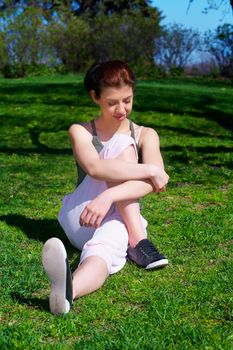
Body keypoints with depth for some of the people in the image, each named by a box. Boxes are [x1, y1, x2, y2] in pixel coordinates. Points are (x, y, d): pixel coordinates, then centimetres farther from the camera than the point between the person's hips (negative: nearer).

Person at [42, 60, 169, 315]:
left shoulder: (145, 136, 5)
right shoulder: (80, 131, 3)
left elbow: (154, 182, -17)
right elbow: (94, 167, -22)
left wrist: (109, 196, -35)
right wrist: (149, 170, -24)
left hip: (122, 222, 1)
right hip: (82, 221, 0)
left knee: (105, 245, -39)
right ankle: (139, 243, -34)